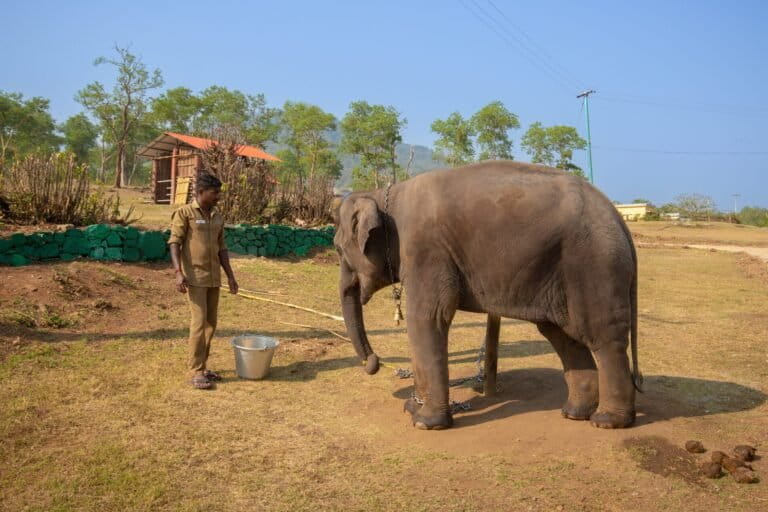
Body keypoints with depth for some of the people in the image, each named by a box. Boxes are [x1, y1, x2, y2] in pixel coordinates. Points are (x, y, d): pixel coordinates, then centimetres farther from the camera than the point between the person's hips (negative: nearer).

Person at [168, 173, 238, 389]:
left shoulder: (218, 217, 12)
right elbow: (174, 243, -12)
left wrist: (230, 275, 12)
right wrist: (178, 272, -23)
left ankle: (201, 367, 19)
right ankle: (196, 372, -3)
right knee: (199, 322, -10)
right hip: (194, 277, -7)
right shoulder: (184, 213, -7)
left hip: (213, 278, 7)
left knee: (211, 323, 8)